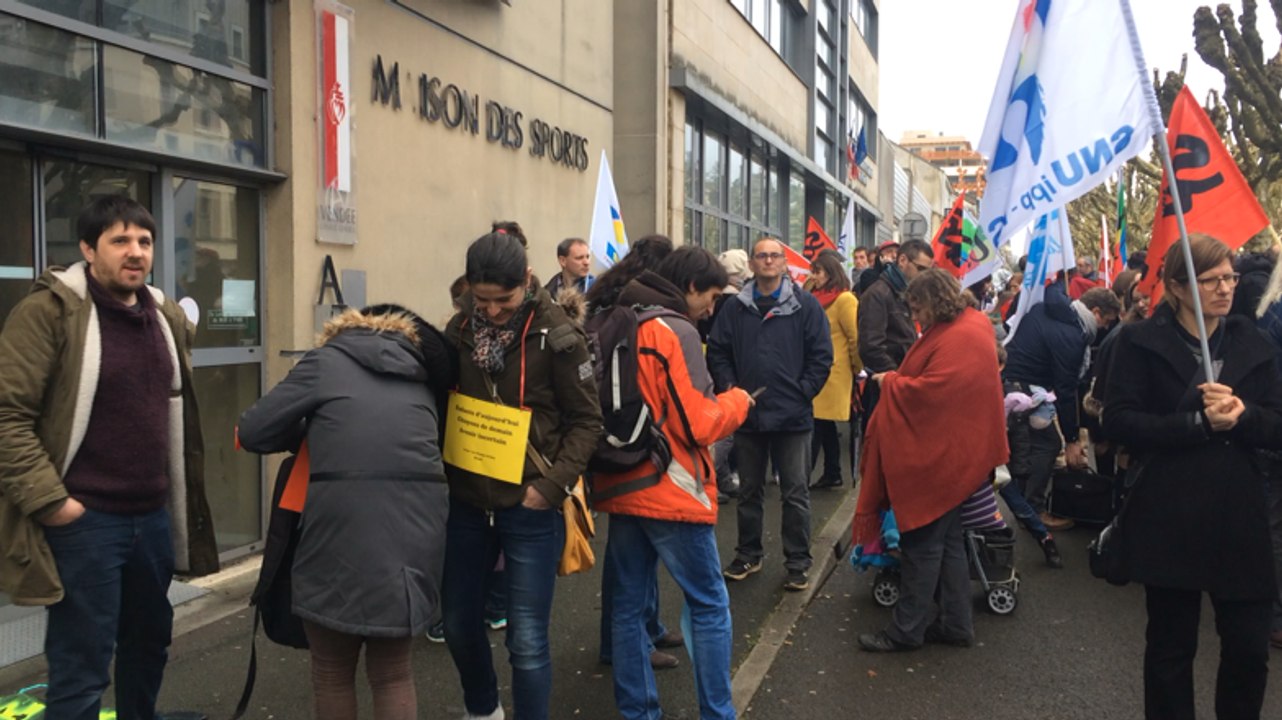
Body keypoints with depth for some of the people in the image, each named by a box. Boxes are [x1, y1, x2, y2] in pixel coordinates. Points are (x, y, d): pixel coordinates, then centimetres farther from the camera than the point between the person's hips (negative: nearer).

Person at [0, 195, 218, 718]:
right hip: (84, 519, -6)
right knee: (81, 666, 1)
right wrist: (48, 499, -18)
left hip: (154, 516, 7)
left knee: (149, 642, 20)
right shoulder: (48, 311, -11)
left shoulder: (169, 317, 10)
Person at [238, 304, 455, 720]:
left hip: (344, 526, -4)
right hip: (417, 523, 4)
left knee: (332, 672, 17)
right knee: (393, 673, 18)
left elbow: (252, 433, 7)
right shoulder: (420, 375, 23)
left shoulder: (326, 361, 10)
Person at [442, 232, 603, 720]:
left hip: (529, 507, -5)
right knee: (458, 622, 17)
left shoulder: (556, 335, -11)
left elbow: (586, 420, -6)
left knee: (527, 640, 1)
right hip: (464, 502, 5)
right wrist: (439, 473, 2)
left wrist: (552, 486, -16)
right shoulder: (458, 330, 3)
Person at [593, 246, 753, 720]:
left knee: (628, 604, 12)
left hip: (621, 487, 8)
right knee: (710, 606, 5)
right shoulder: (676, 331, -14)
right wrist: (736, 401, 1)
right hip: (670, 493, -7)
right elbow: (700, 425, -17)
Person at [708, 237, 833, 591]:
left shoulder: (806, 305, -3)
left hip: (793, 416, -2)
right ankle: (748, 554, 29)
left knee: (796, 494, 5)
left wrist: (802, 393, -8)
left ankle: (798, 562, 17)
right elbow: (717, 352, 6)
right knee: (749, 491, 15)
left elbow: (821, 356, -3)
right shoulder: (735, 308, 3)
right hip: (747, 415, 3)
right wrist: (730, 388, -5)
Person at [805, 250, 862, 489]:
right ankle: (832, 475, 23)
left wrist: (857, 368, -3)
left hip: (831, 374, -8)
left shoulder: (844, 299, -10)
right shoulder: (817, 298, 13)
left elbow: (855, 337, -9)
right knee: (825, 426, 14)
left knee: (818, 426, -7)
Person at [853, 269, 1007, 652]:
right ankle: (955, 623, 24)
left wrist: (891, 382, -12)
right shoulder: (968, 326, 13)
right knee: (947, 541, 16)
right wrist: (897, 380, 5)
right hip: (946, 454, 11)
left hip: (937, 458, -11)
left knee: (922, 543, -2)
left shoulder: (958, 339, -20)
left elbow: (931, 391, -26)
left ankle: (907, 630, 7)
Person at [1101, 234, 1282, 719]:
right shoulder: (1140, 341, -3)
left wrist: (1241, 415, -17)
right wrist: (1199, 423, -20)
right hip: (1169, 519, -3)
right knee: (1171, 646, 10)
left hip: (1240, 518, 3)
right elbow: (1118, 420, -12)